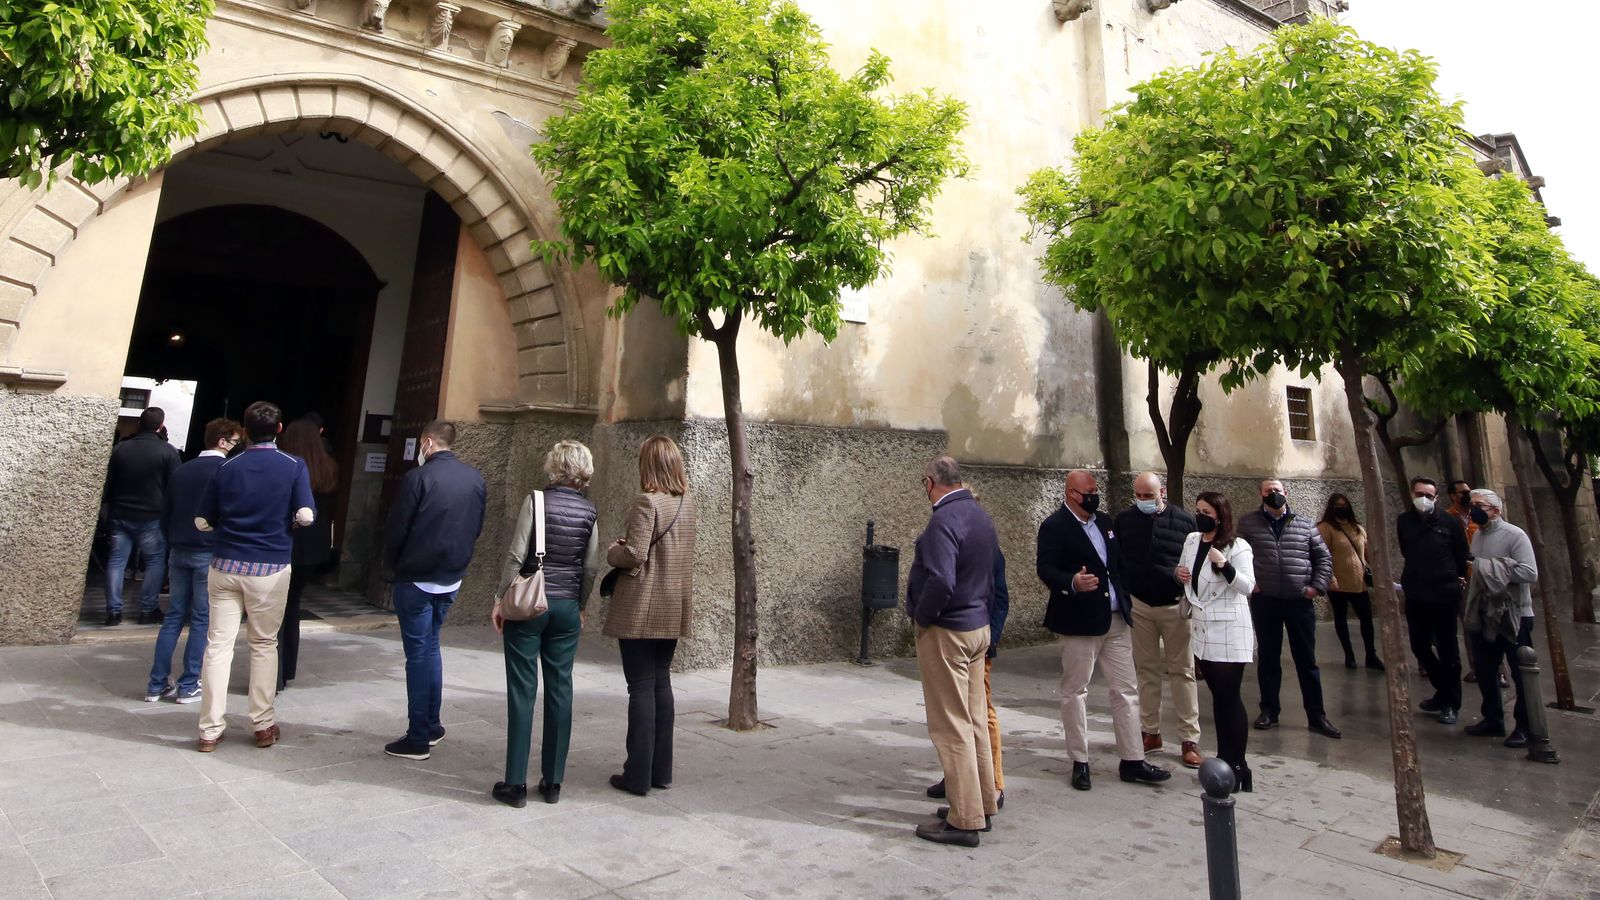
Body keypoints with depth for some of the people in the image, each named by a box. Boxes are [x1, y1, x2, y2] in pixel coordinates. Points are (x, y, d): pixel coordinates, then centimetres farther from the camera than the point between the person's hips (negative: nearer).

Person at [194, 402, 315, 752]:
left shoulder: (226, 467, 3)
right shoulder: (294, 466, -4)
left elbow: (203, 521, 3)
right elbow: (305, 516, -14)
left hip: (226, 565, 2)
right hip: (270, 568, -2)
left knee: (219, 644, 6)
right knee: (264, 644, 9)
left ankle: (210, 729, 8)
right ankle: (264, 725, 16)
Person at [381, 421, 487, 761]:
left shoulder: (418, 478, -15)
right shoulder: (476, 479, 2)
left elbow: (396, 529, -11)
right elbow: (477, 528, 7)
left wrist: (391, 563, 6)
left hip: (416, 579, -6)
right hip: (451, 579, 6)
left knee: (418, 654, 2)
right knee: (430, 647, 20)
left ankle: (418, 738, 8)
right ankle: (432, 726, 26)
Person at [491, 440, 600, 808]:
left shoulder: (536, 501, -8)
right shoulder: (588, 511, 1)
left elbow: (516, 555, -11)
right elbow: (591, 566, 3)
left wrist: (500, 599, -2)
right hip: (567, 608, 3)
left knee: (522, 691, 3)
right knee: (560, 691, 9)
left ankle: (515, 784, 8)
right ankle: (552, 782, 16)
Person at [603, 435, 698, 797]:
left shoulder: (647, 502, -16)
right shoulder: (688, 503, 7)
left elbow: (635, 555, -21)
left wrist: (613, 550, -1)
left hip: (641, 609, -7)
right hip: (675, 608, 7)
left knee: (642, 687, 1)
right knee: (662, 683, 15)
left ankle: (638, 775, 10)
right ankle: (661, 770, 23)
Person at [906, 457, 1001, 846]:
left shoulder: (944, 520, -20)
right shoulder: (982, 516, 8)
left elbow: (940, 581, -30)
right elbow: (993, 573, 13)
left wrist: (921, 616, -14)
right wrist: (983, 611, 16)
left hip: (945, 633, -9)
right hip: (979, 627, 9)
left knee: (951, 726, -1)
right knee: (975, 720, 17)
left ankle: (964, 820, 7)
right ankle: (982, 804, 28)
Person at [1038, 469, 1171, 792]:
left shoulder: (1105, 521, 12)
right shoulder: (1054, 526, -11)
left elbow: (1119, 562, 19)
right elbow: (1046, 569, -20)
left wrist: (1127, 602, 13)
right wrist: (1072, 583, -37)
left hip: (1116, 620, 7)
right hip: (1079, 621, -7)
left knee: (1126, 690, 10)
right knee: (1075, 692, 5)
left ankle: (1132, 761, 19)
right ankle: (1080, 763, 16)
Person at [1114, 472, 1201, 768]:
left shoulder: (1184, 520, -5)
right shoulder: (1124, 520, 0)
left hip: (1175, 605, -2)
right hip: (1138, 605, 2)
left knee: (1182, 671, 3)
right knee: (1146, 669, 9)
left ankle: (1190, 740, 10)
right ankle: (1151, 732, 20)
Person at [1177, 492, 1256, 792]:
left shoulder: (1238, 547, -11)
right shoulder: (1191, 540, 9)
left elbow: (1248, 586, -18)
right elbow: (1188, 575, 22)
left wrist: (1223, 565, -32)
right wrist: (1179, 574, 0)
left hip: (1228, 631, -7)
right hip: (1202, 629, 7)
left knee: (1230, 696, -3)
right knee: (1218, 694, 14)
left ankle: (1238, 765, 5)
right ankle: (1224, 758, 24)